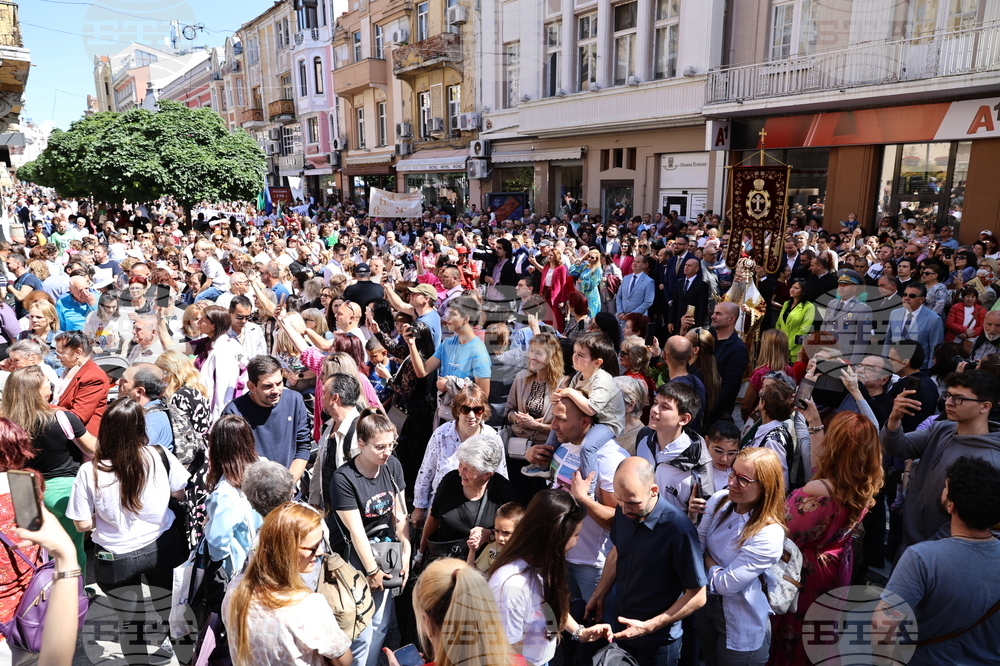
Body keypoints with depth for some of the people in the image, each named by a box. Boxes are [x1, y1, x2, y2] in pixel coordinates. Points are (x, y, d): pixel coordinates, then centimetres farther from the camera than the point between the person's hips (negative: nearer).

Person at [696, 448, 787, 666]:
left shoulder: (769, 534, -30)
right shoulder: (719, 500, -12)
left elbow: (726, 584, -26)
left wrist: (707, 560, -11)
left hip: (741, 629, -6)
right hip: (706, 606, 6)